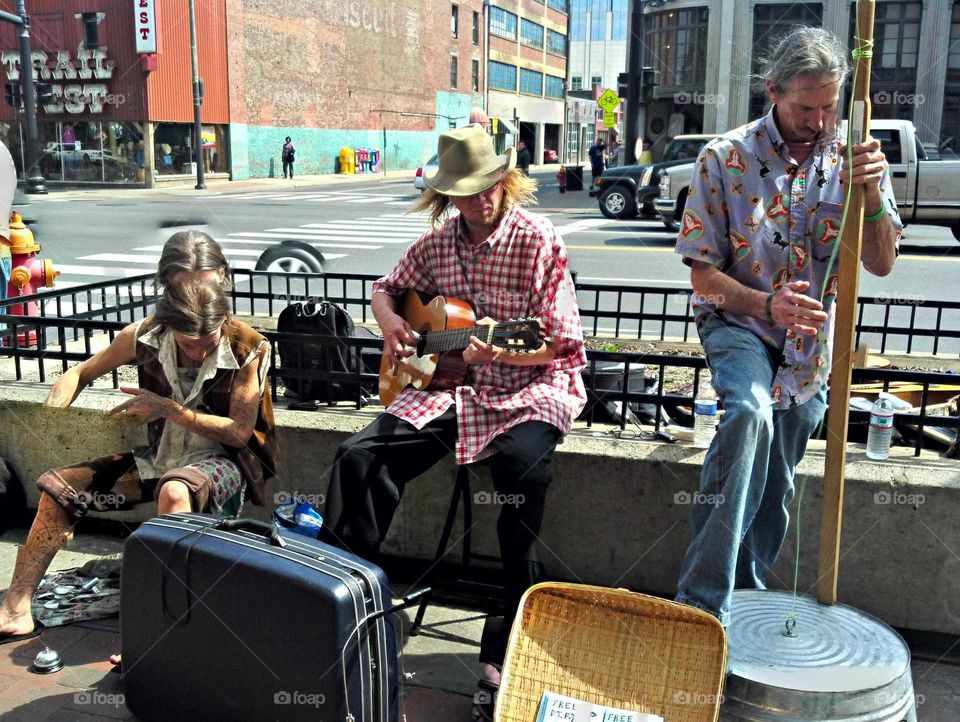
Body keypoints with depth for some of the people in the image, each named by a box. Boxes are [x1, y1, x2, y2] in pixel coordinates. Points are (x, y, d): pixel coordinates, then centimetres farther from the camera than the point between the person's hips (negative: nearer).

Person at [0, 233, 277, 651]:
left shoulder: (247, 349, -17)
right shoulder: (144, 337, -7)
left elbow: (239, 432, -16)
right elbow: (80, 373, 9)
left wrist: (168, 409, -22)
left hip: (221, 459, -5)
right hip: (160, 457, 6)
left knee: (175, 491, -40)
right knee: (60, 484, -6)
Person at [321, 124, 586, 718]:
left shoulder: (538, 240, -7)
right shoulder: (438, 243, 8)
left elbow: (563, 344, -7)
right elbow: (387, 288, 25)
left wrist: (500, 352, -24)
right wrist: (391, 324, 2)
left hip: (531, 388, -5)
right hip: (451, 385, 5)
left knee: (524, 466, -36)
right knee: (360, 458, -15)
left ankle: (506, 652, -23)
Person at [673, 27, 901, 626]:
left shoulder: (851, 159, -3)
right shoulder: (725, 160, -10)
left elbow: (882, 264, -5)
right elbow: (704, 276, -10)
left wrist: (872, 195, -23)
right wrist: (767, 304, -28)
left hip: (812, 342, 4)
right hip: (738, 325, -4)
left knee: (777, 488, 10)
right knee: (751, 413, -34)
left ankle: (749, 598, 32)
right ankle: (703, 601, -29)